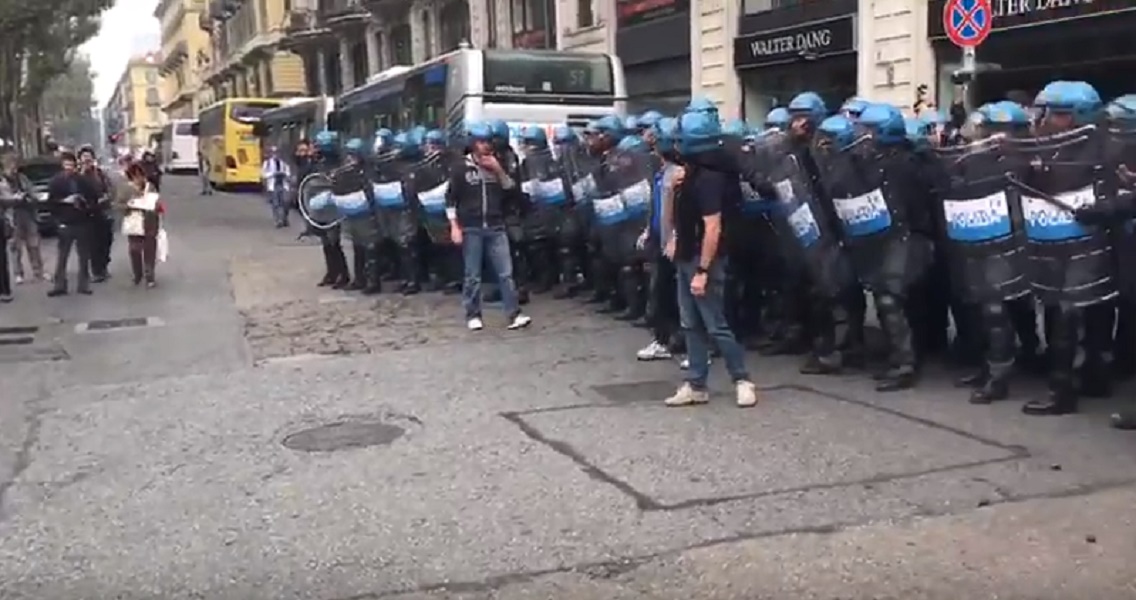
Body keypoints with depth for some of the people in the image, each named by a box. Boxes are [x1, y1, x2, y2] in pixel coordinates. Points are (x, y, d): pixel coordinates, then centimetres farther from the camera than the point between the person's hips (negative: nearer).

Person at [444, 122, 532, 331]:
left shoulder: (496, 165, 11)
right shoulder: (461, 168, 0)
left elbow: (511, 190, 6)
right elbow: (451, 199, 0)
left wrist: (499, 171, -7)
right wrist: (454, 227, -7)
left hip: (496, 227, 3)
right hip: (471, 229, -3)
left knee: (506, 272, -3)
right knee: (473, 276, 4)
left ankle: (514, 314, -2)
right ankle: (473, 315, 14)